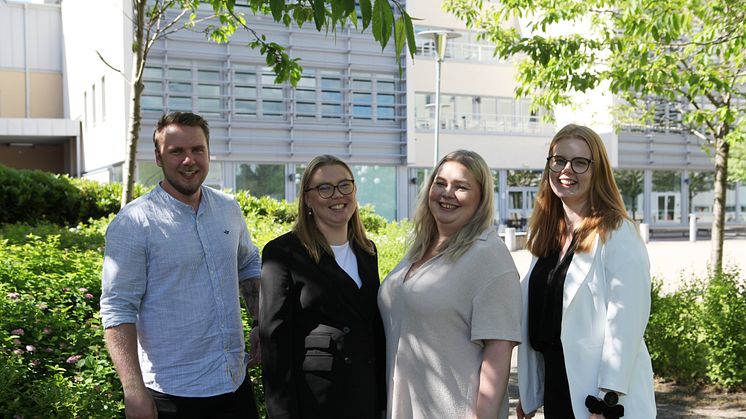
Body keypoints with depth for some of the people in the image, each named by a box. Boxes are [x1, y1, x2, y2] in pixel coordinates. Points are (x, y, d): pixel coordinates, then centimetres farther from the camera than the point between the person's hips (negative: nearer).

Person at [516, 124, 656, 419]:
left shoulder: (616, 235, -13)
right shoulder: (547, 235, 8)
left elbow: (625, 325, -18)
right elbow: (534, 315, 10)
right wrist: (529, 394, 11)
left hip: (597, 394, -6)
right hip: (554, 388, 6)